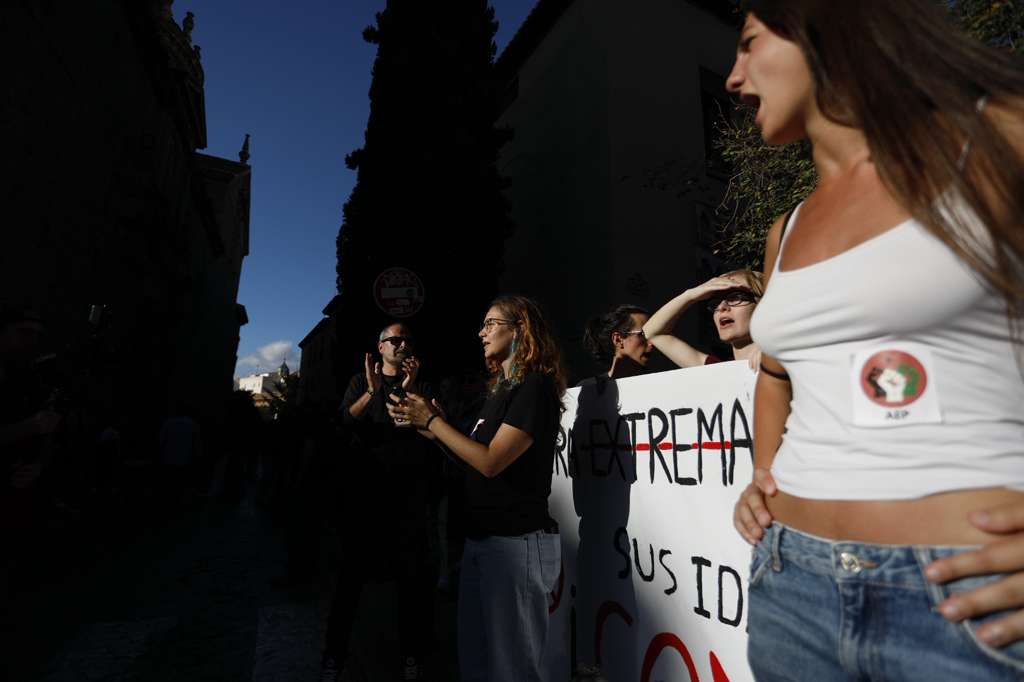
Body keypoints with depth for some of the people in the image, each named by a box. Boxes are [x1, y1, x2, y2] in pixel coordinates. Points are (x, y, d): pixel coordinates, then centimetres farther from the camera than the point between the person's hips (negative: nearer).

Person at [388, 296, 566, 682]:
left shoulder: (535, 386, -14)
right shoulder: (502, 388, 16)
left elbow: (491, 462, -20)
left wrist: (432, 420, -11)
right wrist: (429, 428, 5)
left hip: (516, 541, -9)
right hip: (481, 538, 9)